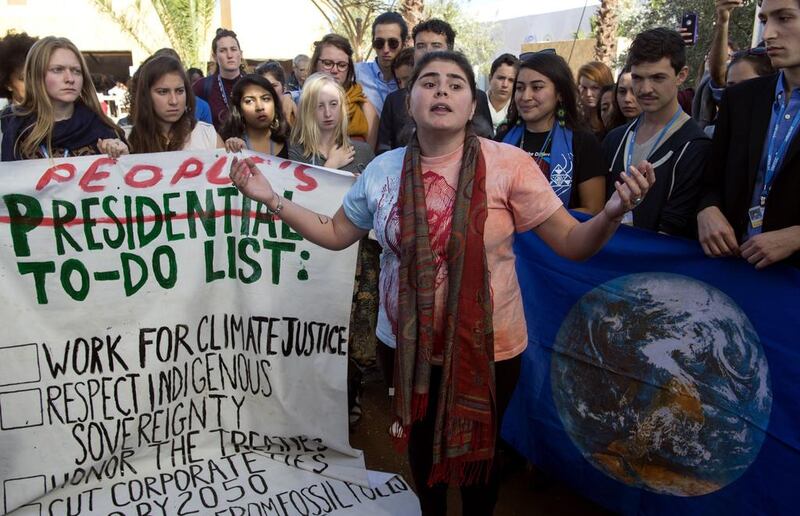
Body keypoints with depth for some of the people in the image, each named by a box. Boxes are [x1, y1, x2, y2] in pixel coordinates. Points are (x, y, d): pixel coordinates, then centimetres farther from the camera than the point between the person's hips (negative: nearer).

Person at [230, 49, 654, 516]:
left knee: (477, 451, 20)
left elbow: (573, 243, -14)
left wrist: (612, 213, -35)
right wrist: (270, 198, -1)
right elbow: (335, 234, 7)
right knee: (422, 442, 26)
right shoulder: (383, 170, -4)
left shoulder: (509, 164, -15)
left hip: (489, 348, -3)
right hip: (406, 345, 3)